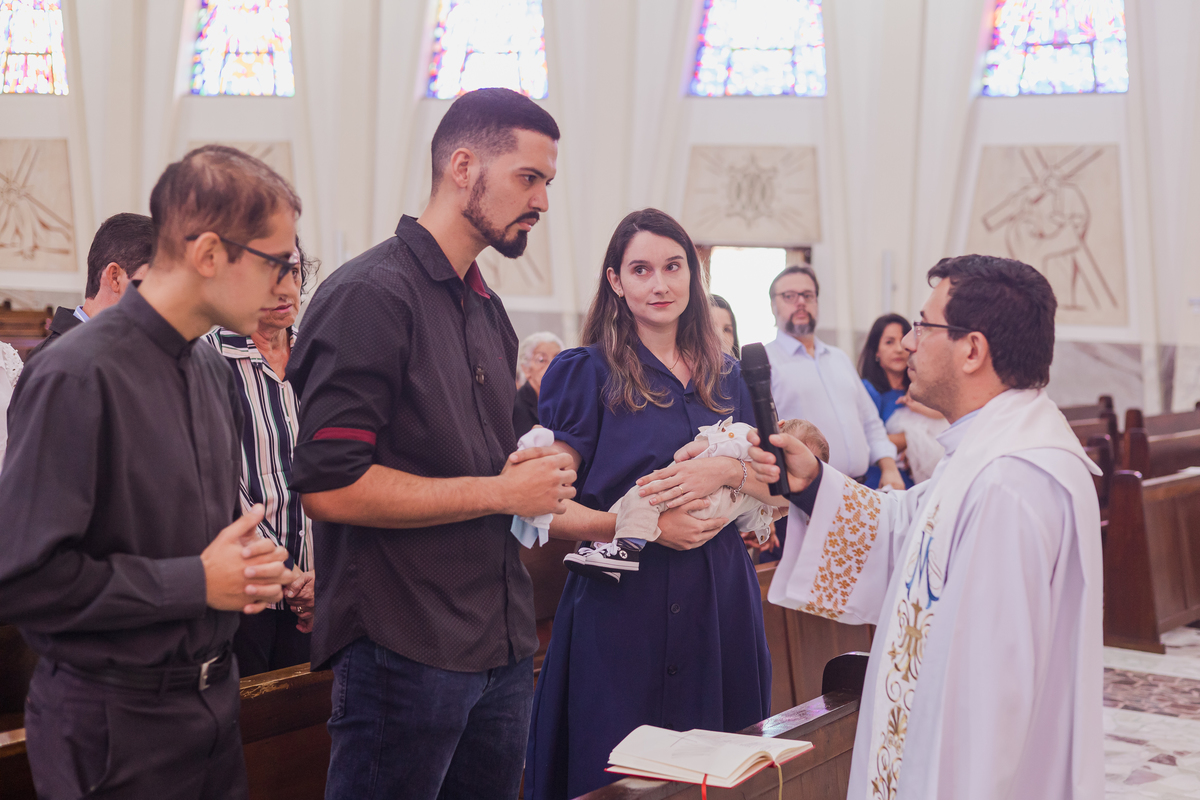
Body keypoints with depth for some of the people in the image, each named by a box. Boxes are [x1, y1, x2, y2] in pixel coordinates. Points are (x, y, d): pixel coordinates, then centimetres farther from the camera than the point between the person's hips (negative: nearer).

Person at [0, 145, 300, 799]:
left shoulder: (214, 371, 9)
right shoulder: (77, 378, -19)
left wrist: (248, 565, -1)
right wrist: (197, 583, -19)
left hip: (214, 696, 8)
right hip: (114, 729, -7)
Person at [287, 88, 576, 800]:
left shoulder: (489, 313, 17)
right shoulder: (373, 293, -12)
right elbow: (329, 486, -21)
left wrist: (535, 473, 4)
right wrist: (500, 492, -15)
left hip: (502, 648, 8)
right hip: (406, 652, -8)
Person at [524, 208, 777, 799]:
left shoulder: (723, 378, 11)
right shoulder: (589, 373, -3)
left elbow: (770, 490, 10)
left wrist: (725, 473, -10)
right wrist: (647, 524, -20)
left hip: (719, 605, 5)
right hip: (621, 608, -4)